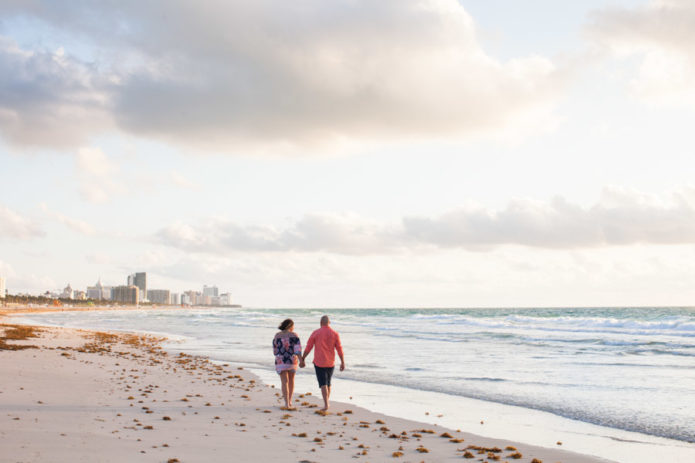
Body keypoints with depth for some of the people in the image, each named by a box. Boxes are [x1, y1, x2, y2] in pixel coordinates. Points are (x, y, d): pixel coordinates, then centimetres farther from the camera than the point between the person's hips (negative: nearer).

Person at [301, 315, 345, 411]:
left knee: (323, 384, -3)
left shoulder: (315, 333, -6)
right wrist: (342, 362, 1)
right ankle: (326, 402, 27)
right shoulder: (335, 334, -2)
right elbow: (339, 349, -4)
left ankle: (326, 404, -18)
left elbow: (308, 348, -4)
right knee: (328, 383, 19)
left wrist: (302, 360, 4)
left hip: (319, 363, -2)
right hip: (330, 363, 2)